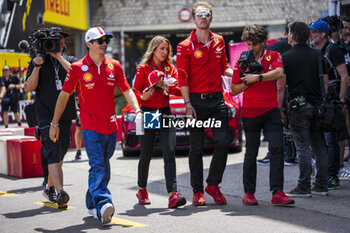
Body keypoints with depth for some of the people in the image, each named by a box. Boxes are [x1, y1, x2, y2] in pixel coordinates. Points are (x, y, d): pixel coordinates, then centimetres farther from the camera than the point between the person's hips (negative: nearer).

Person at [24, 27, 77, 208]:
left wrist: (59, 56, -11)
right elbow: (29, 88, -1)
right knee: (53, 150, -19)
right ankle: (60, 192, -29)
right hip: (46, 113, -4)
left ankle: (49, 187, 29)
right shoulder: (37, 61, 6)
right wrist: (37, 67, -13)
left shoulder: (69, 60, 12)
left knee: (60, 153, 11)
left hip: (66, 114, 4)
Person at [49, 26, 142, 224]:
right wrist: (55, 124, 6)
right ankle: (103, 205, -28)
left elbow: (127, 91, 12)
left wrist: (137, 110, -5)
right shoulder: (78, 68, -1)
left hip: (111, 126, 4)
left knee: (103, 167, 11)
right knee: (97, 167, -16)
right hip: (91, 127, -4)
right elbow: (64, 95, 4)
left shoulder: (114, 66, 9)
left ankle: (92, 204, 25)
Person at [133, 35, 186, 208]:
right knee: (146, 155, 6)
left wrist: (165, 86, -15)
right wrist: (143, 97, -22)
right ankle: (142, 190, 28)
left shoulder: (170, 68, 10)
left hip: (165, 113, 2)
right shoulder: (143, 68, 1)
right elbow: (135, 91, -2)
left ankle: (173, 194, -19)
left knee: (169, 153, -12)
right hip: (147, 113, -2)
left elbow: (179, 90, 2)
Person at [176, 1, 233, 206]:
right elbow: (183, 78, -6)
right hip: (197, 100, -3)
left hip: (217, 99, 4)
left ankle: (213, 185, 13)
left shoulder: (219, 41, 11)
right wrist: (188, 104, -12)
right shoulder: (185, 46, -3)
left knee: (223, 142, -4)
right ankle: (198, 191, 12)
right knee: (197, 147, 2)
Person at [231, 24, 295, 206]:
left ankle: (277, 193, -12)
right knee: (251, 153, 4)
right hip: (250, 113, 0)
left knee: (277, 148, -11)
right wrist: (248, 82, -9)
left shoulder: (273, 56, 4)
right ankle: (249, 193, 13)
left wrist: (257, 77, -22)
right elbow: (234, 90, 9)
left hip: (271, 111, 0)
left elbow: (279, 73, -17)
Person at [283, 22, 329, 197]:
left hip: (299, 105, -4)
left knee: (303, 147, -4)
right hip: (318, 104, 5)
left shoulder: (286, 57, -4)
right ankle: (322, 185, 11)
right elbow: (325, 82, 12)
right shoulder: (318, 55, 10)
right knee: (320, 146, 8)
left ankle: (304, 187, -3)